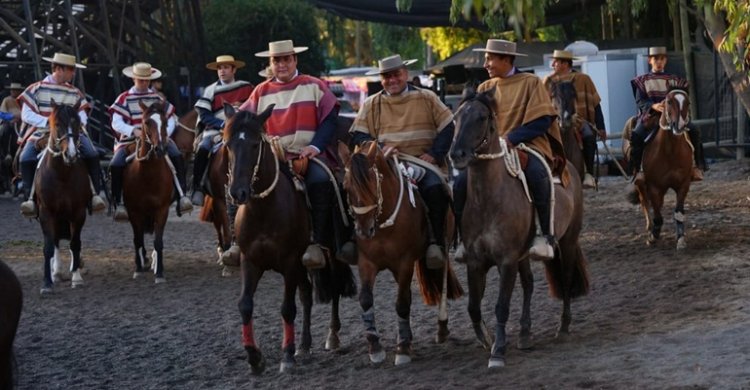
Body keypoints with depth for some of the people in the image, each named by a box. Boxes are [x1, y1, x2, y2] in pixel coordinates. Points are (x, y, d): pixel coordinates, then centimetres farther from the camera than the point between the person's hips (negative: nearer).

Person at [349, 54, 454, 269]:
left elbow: (447, 128, 9)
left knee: (434, 189, -34)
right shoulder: (371, 104, 15)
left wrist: (434, 154, -6)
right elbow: (359, 136, 8)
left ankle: (436, 243, -25)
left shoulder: (427, 98, 13)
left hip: (423, 161, -1)